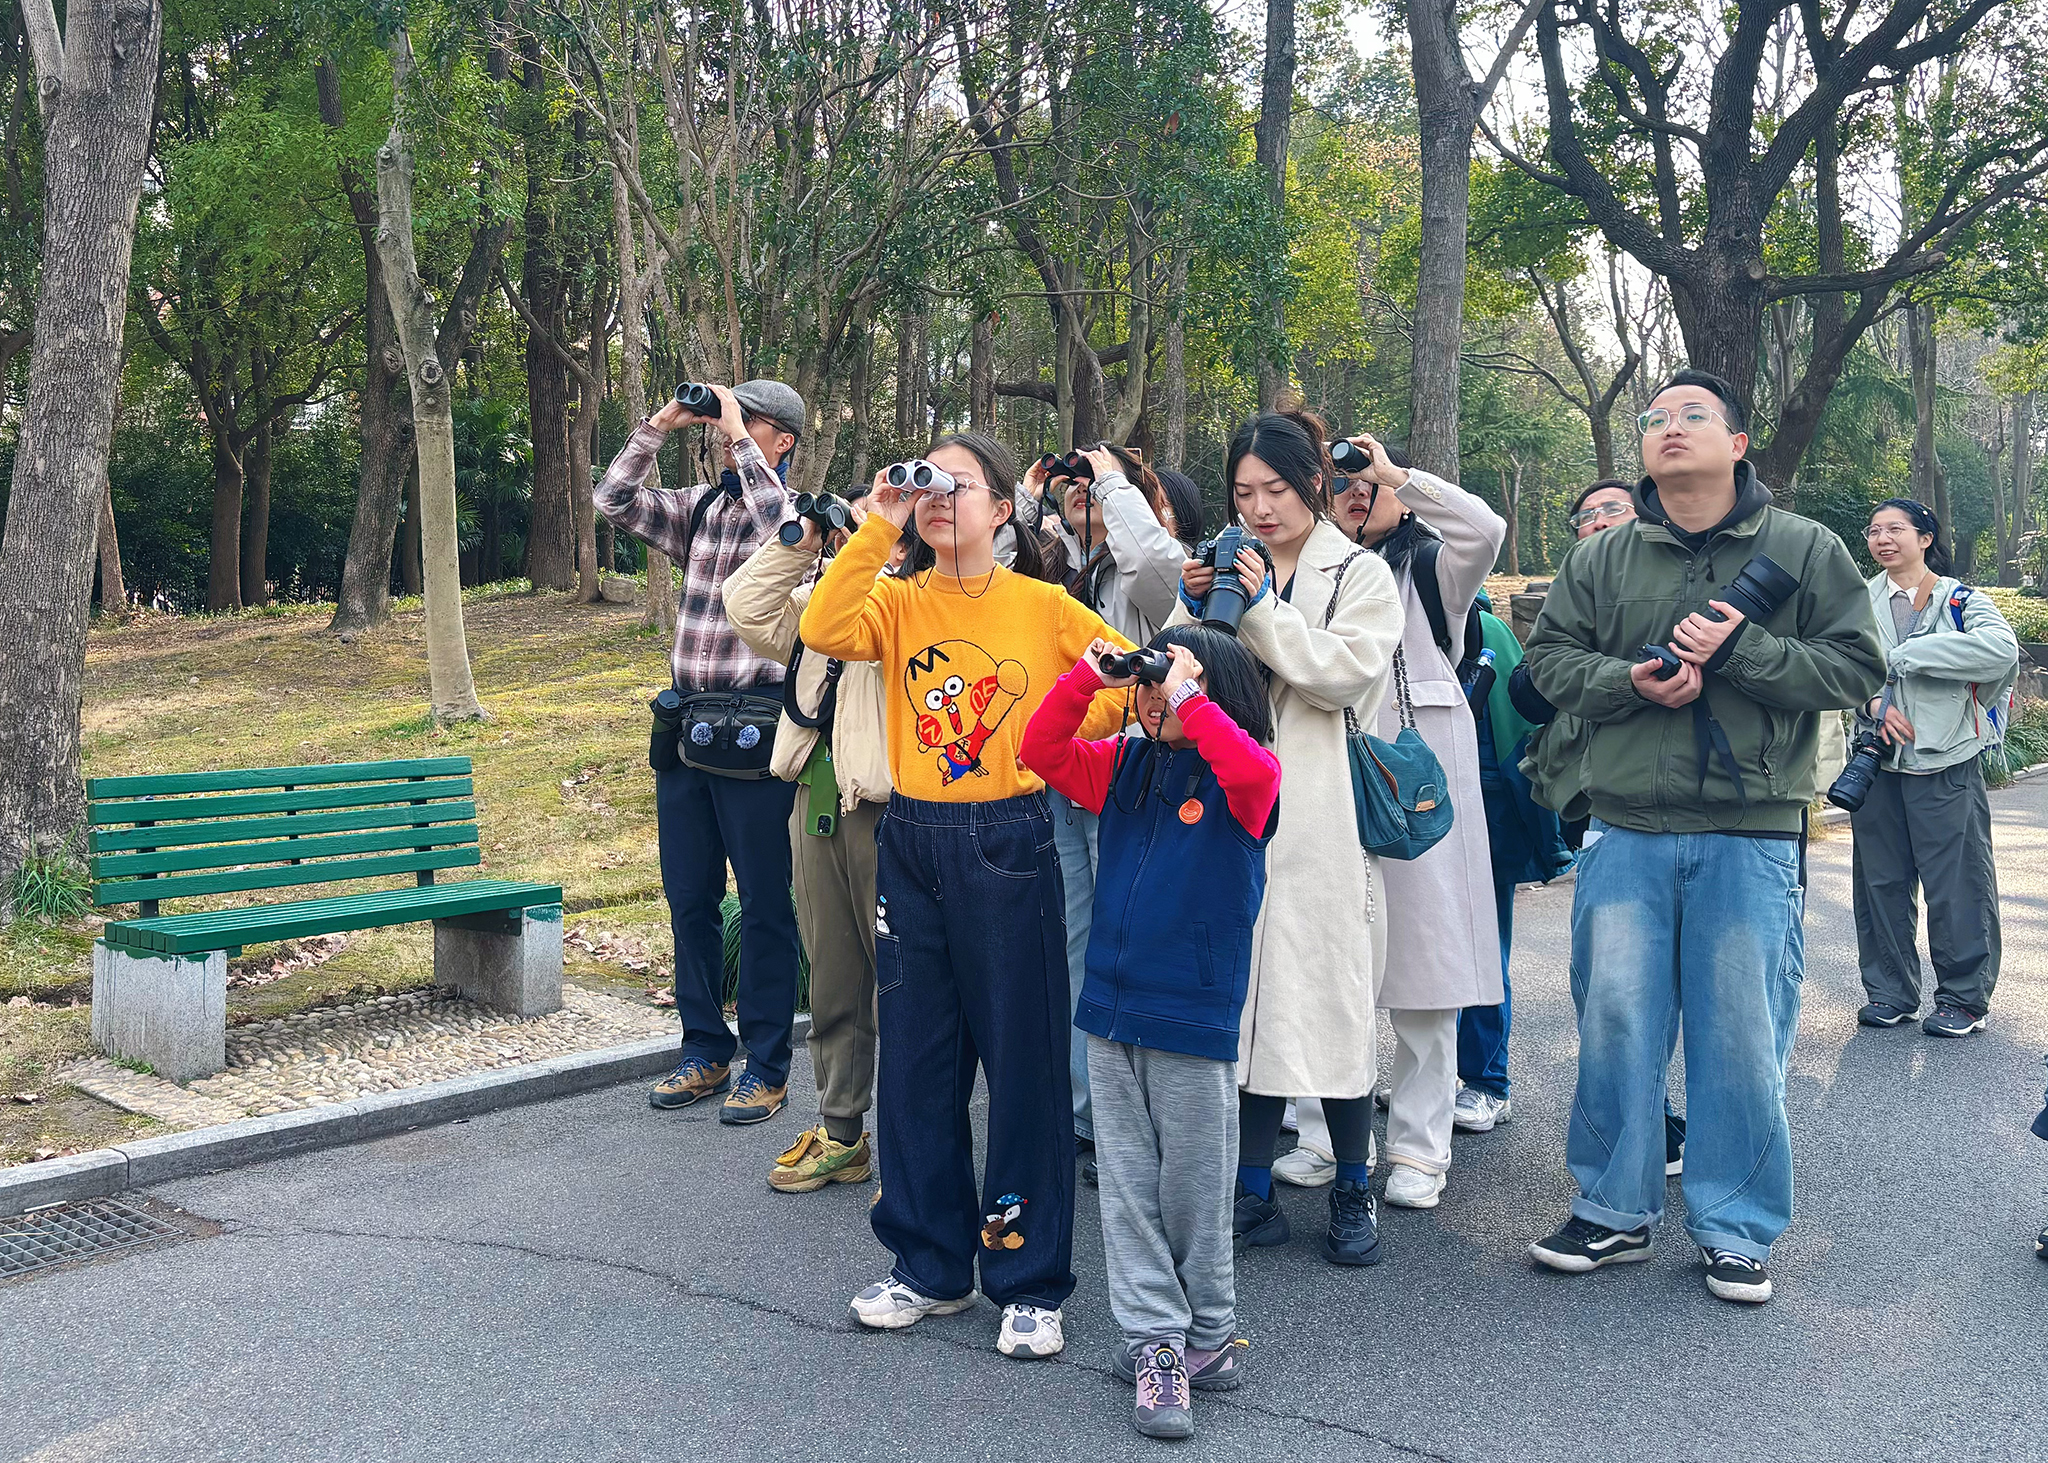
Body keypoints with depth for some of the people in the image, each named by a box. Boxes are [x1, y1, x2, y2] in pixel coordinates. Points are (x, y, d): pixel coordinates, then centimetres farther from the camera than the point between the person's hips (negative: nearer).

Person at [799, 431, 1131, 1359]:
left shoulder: (1041, 605, -1)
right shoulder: (899, 601, 5)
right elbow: (823, 632, -14)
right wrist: (878, 526, -14)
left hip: (1007, 846, -3)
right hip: (911, 846, 4)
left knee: (1024, 1059, 3)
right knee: (915, 1058, 11)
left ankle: (1031, 1283, 17)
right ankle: (929, 1267, 27)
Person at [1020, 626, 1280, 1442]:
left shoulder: (1246, 778, -7)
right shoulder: (1125, 764, 9)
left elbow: (1252, 772, -30)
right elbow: (1042, 753, 6)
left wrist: (1188, 699, -24)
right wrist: (1087, 678, -5)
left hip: (1193, 1020, -5)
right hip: (1109, 1010, 5)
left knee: (1194, 1188, 7)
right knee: (1128, 1186, 8)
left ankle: (1210, 1334, 24)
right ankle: (1155, 1339, 17)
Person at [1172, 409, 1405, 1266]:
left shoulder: (1360, 575, 6)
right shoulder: (1225, 569, 15)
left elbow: (1348, 672, -8)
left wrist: (1264, 608, -14)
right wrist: (1192, 611, -6)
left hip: (1321, 821, -3)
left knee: (1331, 1001, -1)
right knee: (1249, 1001, 6)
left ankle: (1354, 1192, 15)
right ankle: (1253, 1195, 16)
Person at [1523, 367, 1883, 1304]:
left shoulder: (1805, 550, 4)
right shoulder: (1599, 560, 9)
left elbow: (1856, 666, -1)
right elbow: (1549, 658, 9)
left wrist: (1741, 651, -14)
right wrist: (1630, 682, -10)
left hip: (1753, 839, -2)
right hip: (1627, 835, 2)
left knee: (1743, 1034, 3)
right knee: (1615, 1023, 5)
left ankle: (1736, 1229, 19)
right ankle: (1615, 1210, 21)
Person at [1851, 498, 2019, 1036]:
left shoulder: (1960, 600, -2)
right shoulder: (1861, 602, 9)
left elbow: (2002, 648, -21)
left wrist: (1902, 656, -20)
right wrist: (1873, 702, -18)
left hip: (1946, 762, -4)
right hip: (1878, 757, 4)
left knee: (1957, 881, -2)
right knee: (1880, 879, 9)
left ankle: (1963, 998, 10)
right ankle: (1890, 991, 20)